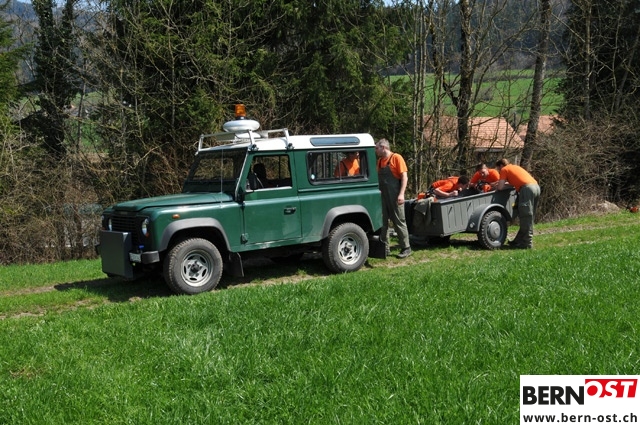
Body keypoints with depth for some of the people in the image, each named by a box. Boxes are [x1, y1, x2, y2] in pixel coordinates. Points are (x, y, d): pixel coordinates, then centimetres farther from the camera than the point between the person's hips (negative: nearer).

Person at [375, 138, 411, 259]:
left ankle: (406, 248, 4)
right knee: (382, 222, 8)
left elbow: (404, 177, -11)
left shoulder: (396, 158, -7)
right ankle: (384, 247, 15)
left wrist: (401, 194, -19)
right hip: (382, 195, 7)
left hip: (394, 196, -7)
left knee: (399, 222, -3)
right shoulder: (380, 161, 13)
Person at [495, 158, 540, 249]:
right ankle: (519, 240, 20)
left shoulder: (504, 170, 8)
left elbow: (500, 187, 1)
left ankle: (527, 243, -7)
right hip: (536, 186, 9)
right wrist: (503, 183, 27)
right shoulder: (514, 167, 31)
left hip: (527, 189, -9)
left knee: (526, 217, -6)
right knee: (528, 217, 12)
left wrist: (497, 186, 22)